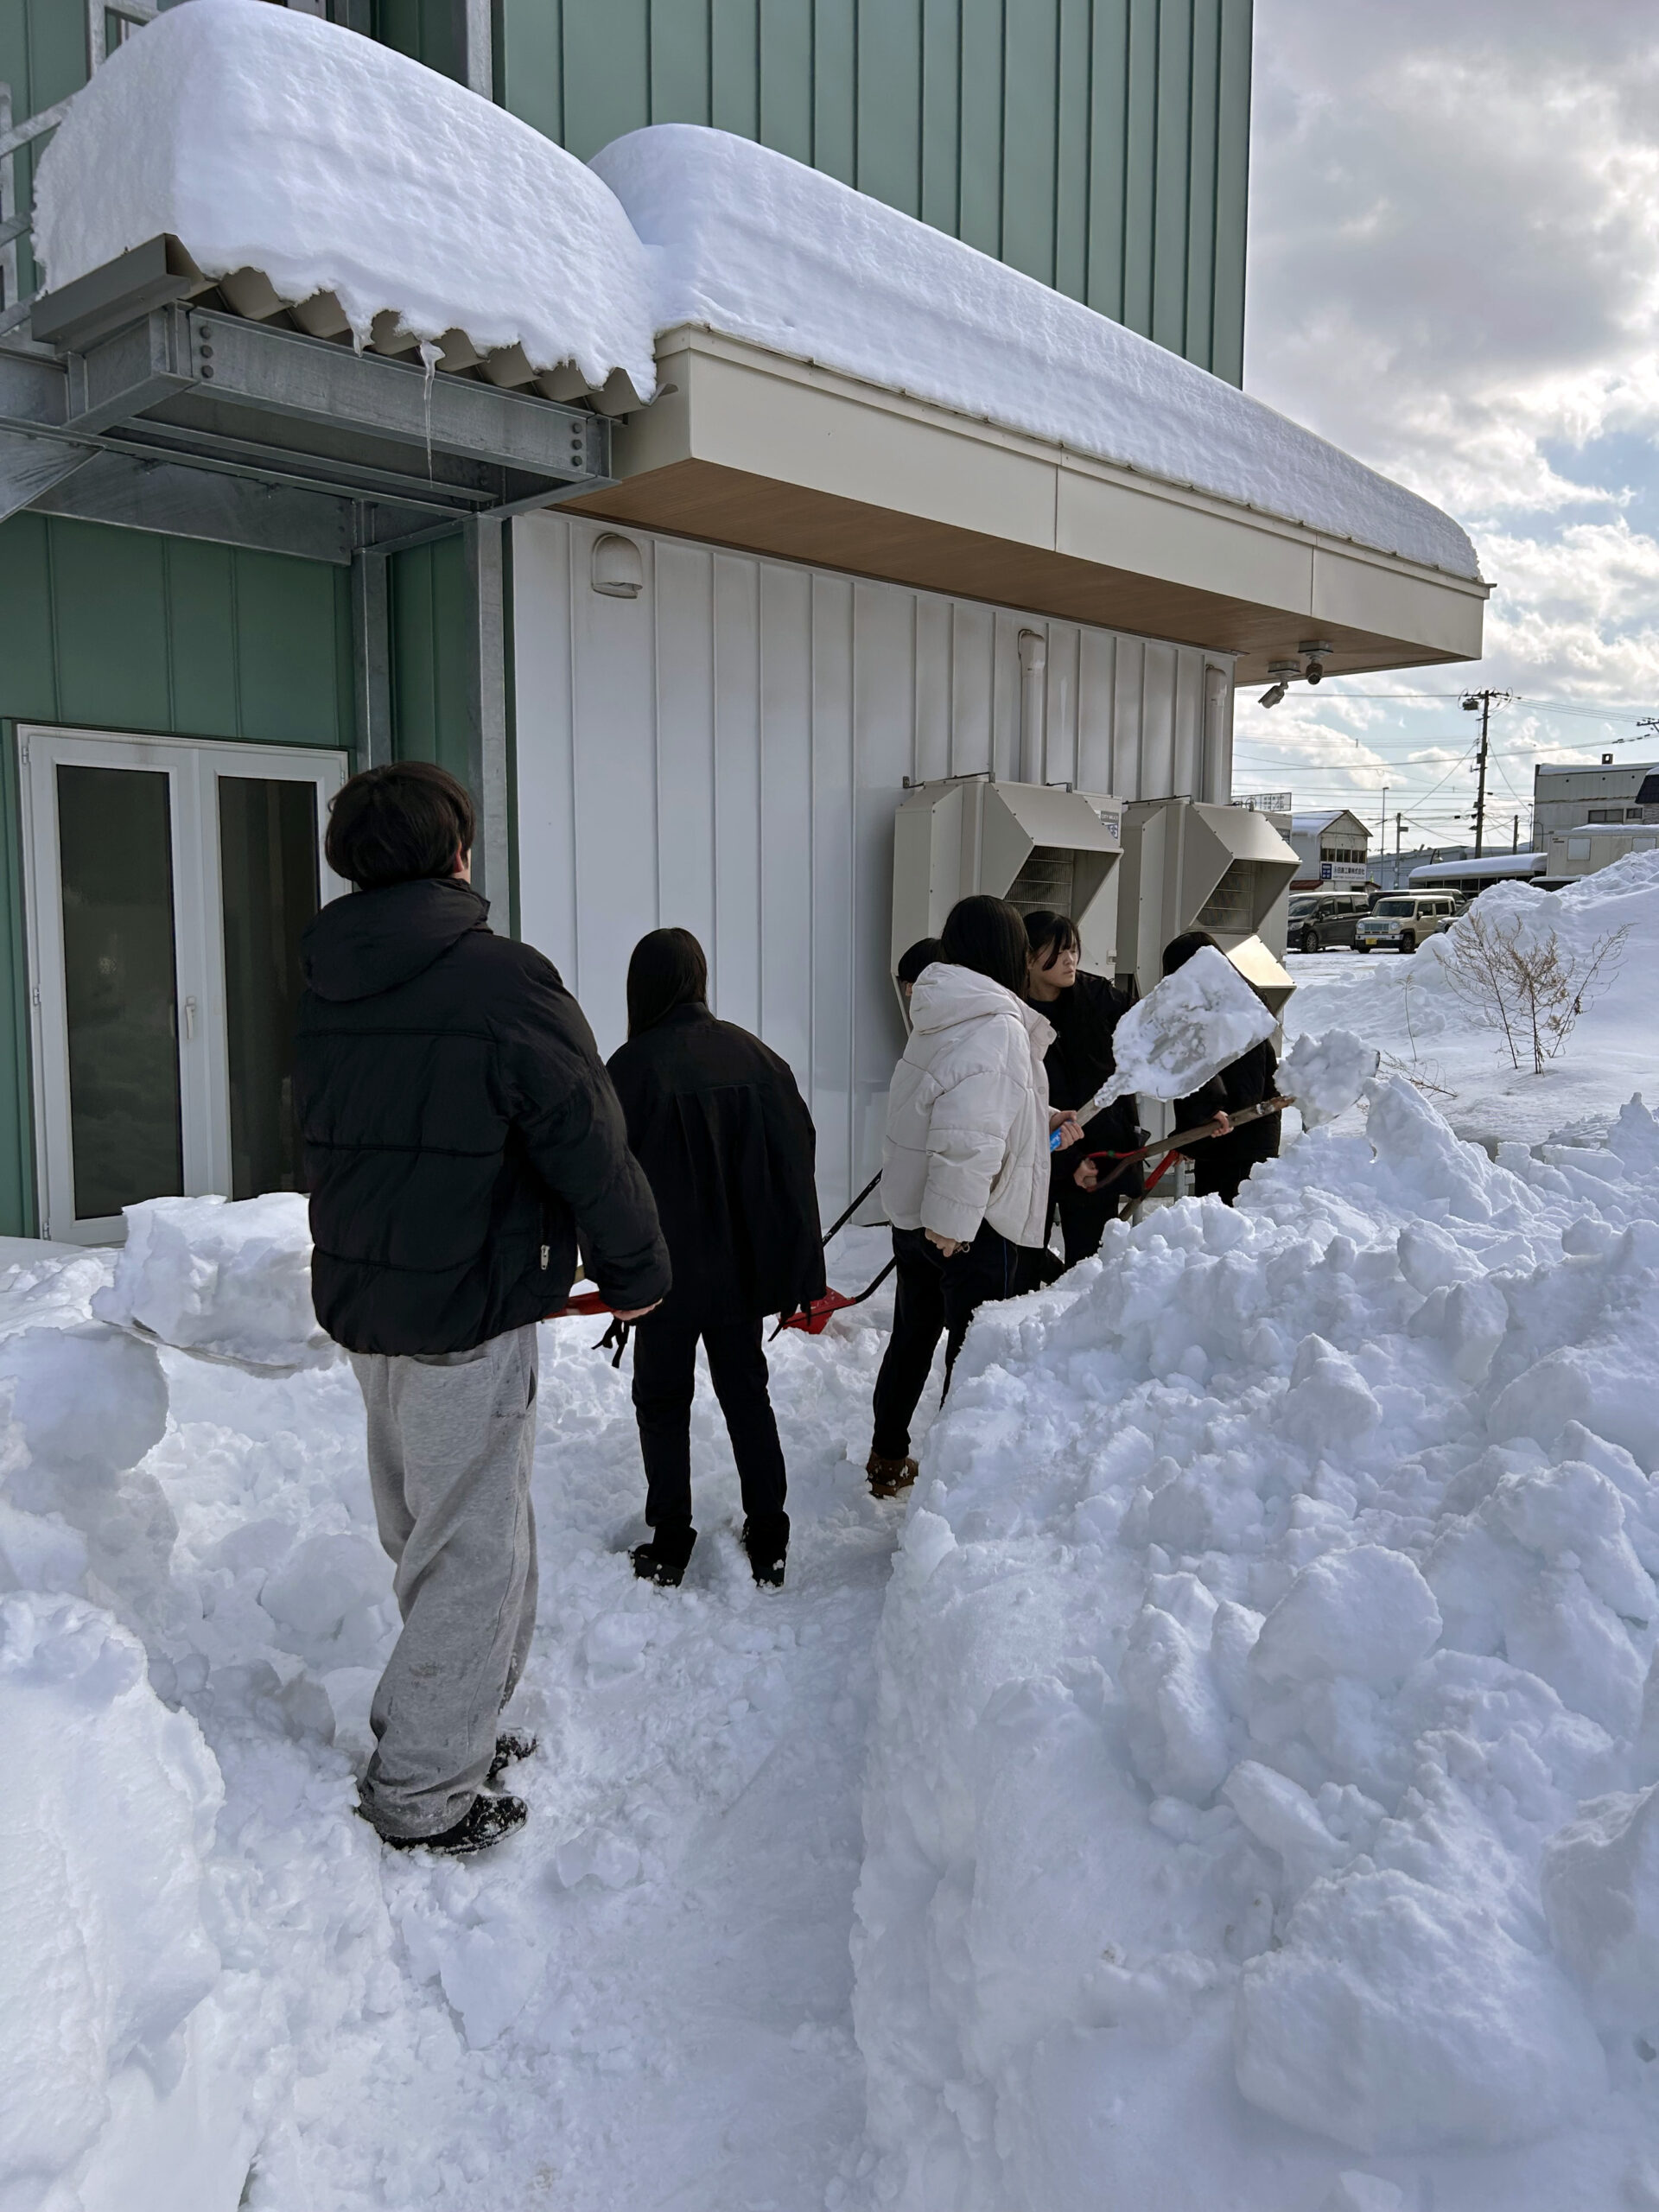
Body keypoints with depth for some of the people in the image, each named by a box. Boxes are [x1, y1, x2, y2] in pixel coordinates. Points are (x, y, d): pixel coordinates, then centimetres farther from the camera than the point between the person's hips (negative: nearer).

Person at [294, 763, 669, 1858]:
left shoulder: (324, 986, 4)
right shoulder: (500, 977, -19)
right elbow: (589, 1142, -16)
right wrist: (637, 1270, -1)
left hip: (359, 1296, 8)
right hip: (472, 1313, -8)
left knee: (424, 1533, 22)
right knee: (474, 1549, 5)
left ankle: (439, 1729, 36)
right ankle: (426, 1791, 16)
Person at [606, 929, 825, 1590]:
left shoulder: (635, 1065, -15)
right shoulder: (756, 1055, 1)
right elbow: (798, 1158, 5)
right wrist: (793, 1269, 11)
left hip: (668, 1270, -4)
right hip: (744, 1268, 5)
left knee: (663, 1402, 11)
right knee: (746, 1393, 16)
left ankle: (670, 1546, 16)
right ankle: (768, 1541, 20)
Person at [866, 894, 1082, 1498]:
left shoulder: (939, 1019, 9)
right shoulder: (998, 1027, -21)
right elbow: (969, 1134, -30)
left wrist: (1043, 1121, 16)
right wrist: (953, 1222, -27)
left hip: (913, 1215, 9)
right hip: (973, 1226, -9)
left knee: (912, 1337, 22)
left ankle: (888, 1460, 37)